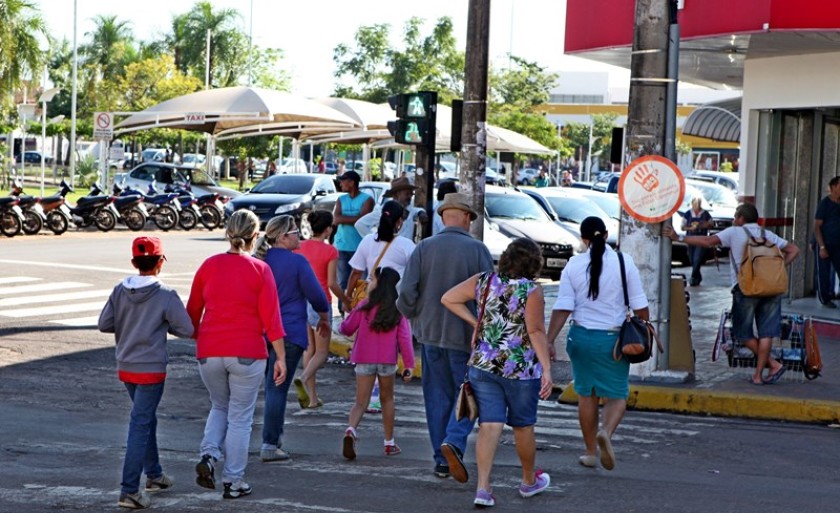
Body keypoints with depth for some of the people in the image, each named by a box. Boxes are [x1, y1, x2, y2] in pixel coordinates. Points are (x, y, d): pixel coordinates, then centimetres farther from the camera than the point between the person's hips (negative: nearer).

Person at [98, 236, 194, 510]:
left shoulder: (120, 291, -2)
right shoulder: (166, 295, -15)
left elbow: (104, 324, 1)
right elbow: (187, 330, -11)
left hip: (125, 368, 6)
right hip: (151, 370, -6)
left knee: (147, 419, 23)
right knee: (140, 427, -5)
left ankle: (154, 474, 36)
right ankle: (129, 491, -8)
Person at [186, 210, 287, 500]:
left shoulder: (209, 266, 2)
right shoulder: (260, 270, -7)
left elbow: (193, 311, 10)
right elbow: (271, 318, -9)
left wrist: (197, 340, 26)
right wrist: (280, 358, -4)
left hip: (209, 353, 3)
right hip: (247, 355, -3)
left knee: (220, 407, 24)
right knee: (240, 417, 9)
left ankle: (209, 455, 1)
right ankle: (233, 481, 12)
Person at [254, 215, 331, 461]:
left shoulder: (258, 261, 6)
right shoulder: (297, 262, -11)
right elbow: (316, 295, -5)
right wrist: (324, 319, 13)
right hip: (289, 332, -6)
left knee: (272, 386, 21)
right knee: (278, 388, -5)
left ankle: (275, 435, 28)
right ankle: (270, 444, -6)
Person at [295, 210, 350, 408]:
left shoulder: (300, 247, 3)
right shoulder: (330, 251, -12)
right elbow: (332, 283, -12)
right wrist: (346, 300, 3)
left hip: (301, 301, 5)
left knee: (309, 349, 15)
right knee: (321, 352, 3)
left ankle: (312, 397, 15)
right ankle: (303, 379, -25)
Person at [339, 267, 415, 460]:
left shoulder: (365, 306, -4)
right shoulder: (398, 310, -2)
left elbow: (346, 329, 2)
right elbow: (404, 338, -8)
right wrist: (409, 365, -7)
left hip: (364, 360, -1)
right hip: (387, 361, 1)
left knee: (361, 402, 2)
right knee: (387, 399, 19)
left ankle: (351, 430, -26)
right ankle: (389, 443, 23)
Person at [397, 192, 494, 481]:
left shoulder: (424, 248, -2)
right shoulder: (477, 249, -8)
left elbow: (407, 293, -7)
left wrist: (413, 315, 13)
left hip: (430, 332, 3)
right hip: (466, 334, -3)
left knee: (438, 396, 11)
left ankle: (442, 460, 13)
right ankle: (454, 441, -16)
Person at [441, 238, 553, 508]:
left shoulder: (484, 281, 2)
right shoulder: (532, 290, -12)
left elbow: (448, 298, 7)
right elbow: (536, 332, -19)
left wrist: (474, 322, 9)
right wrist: (547, 369, -19)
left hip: (483, 365, 3)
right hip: (521, 369, -3)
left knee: (489, 425, 1)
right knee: (523, 426, 13)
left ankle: (483, 487, -10)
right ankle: (529, 481, 31)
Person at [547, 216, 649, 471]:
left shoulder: (574, 264, -3)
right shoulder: (624, 262, -5)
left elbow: (563, 307, -7)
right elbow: (640, 306, -4)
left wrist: (549, 340, -6)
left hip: (582, 336, 1)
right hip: (614, 337, -1)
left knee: (586, 395, 14)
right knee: (617, 394, 8)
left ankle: (590, 452, 20)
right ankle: (607, 431, -22)